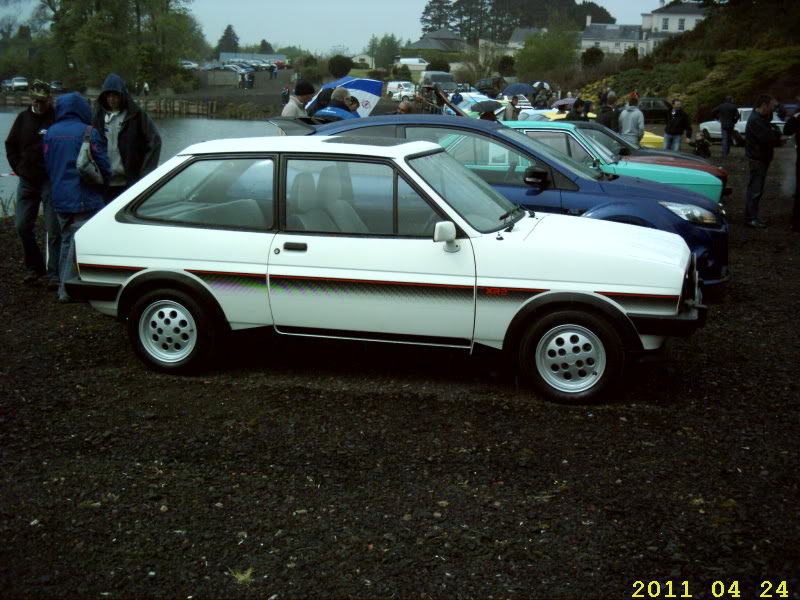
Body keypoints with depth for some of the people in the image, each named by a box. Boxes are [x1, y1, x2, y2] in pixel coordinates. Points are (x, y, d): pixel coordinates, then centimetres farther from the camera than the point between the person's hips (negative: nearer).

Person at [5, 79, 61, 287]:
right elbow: (10, 145, 19)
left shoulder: (57, 118, -9)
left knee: (53, 230, -5)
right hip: (27, 182, 6)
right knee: (22, 225, 7)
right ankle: (34, 267, 23)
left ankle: (54, 274, 0)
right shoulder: (23, 118, 9)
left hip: (50, 182, -6)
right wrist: (19, 169, 11)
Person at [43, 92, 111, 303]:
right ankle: (68, 290, -1)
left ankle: (65, 286, 23)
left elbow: (47, 165, 11)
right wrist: (104, 183, 10)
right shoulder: (88, 133, -13)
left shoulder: (51, 133, 3)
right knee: (78, 244, -1)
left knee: (66, 241, 18)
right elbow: (103, 165, -10)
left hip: (60, 199, 6)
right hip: (85, 199, -6)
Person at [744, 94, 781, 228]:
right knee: (755, 189, -7)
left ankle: (751, 216, 22)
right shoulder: (755, 120, -20)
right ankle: (750, 218, -4)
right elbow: (768, 138, -26)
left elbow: (770, 135, 12)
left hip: (761, 157, 10)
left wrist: (774, 134, -10)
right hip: (757, 158, -10)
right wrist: (776, 134, -6)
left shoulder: (761, 118, 14)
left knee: (755, 188, 14)